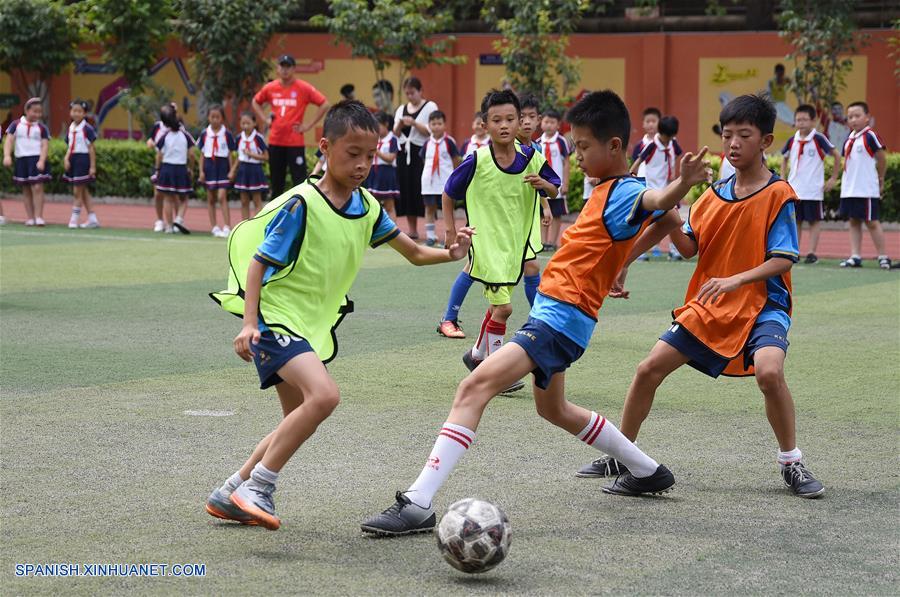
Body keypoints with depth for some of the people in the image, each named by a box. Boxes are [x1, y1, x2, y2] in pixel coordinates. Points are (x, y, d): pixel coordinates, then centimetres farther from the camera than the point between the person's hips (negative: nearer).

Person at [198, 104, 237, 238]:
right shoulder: (204, 134, 3)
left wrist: (232, 171, -5)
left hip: (222, 166, -3)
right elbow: (202, 154, 7)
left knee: (222, 197, -12)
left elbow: (230, 154, 0)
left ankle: (227, 227, -13)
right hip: (209, 166, 3)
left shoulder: (227, 134, -3)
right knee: (210, 199, 7)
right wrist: (201, 171, 1)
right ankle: (214, 227, 15)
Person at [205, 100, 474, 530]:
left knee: (297, 421, 15)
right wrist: (249, 323, -25)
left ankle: (230, 495, 30)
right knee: (324, 394, -28)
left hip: (311, 326, 9)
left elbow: (413, 253, 12)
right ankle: (257, 490, -20)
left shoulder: (367, 208, 4)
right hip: (276, 317, -9)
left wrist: (449, 253, -8)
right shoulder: (301, 205, -17)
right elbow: (258, 263, -15)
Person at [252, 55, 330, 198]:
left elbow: (325, 104, -7)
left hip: (295, 142, -4)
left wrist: (308, 125, -10)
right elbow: (255, 102, 23)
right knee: (276, 182, 12)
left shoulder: (304, 88, -6)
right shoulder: (270, 88, 6)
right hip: (275, 141, 4)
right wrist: (265, 119, 8)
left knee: (300, 180, -7)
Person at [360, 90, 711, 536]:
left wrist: (684, 183, -61)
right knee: (553, 409, 32)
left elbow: (657, 201, -41)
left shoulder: (622, 193, -16)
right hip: (552, 312, 11)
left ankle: (419, 503, -32)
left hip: (562, 317, -11)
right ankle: (649, 471, 45)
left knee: (475, 387, -24)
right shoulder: (607, 191, 12)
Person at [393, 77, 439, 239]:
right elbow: (396, 133, 13)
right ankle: (412, 230, 11)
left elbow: (430, 131, -8)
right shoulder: (401, 109, 15)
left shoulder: (430, 107, 0)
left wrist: (414, 123, -18)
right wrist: (399, 124, -7)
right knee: (407, 190, 4)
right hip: (404, 152, 5)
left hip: (421, 152, -5)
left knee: (422, 189, -11)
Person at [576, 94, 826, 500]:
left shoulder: (778, 195, -10)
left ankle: (791, 464, -12)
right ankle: (621, 456, 19)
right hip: (708, 306, 6)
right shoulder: (715, 195, 7)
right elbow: (691, 248, 8)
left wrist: (736, 280, -28)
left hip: (762, 304, -5)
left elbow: (783, 259, -16)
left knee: (769, 371, -32)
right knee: (649, 369, 0)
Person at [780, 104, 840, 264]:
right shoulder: (792, 141, 4)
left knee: (815, 220, 1)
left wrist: (833, 179, -4)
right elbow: (784, 159, 22)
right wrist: (783, 178, 12)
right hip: (794, 189, 4)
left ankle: (812, 253, 4)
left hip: (814, 189, -4)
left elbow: (837, 155, -3)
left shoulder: (818, 139, -9)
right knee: (795, 220, 7)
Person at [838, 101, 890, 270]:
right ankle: (855, 256, 10)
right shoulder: (849, 138, 12)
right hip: (849, 189, 8)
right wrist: (846, 180, 11)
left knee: (871, 222, -3)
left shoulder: (870, 136, -10)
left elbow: (882, 159, -6)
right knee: (854, 222, 8)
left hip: (867, 190, -7)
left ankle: (883, 257, 5)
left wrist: (880, 180, 3)